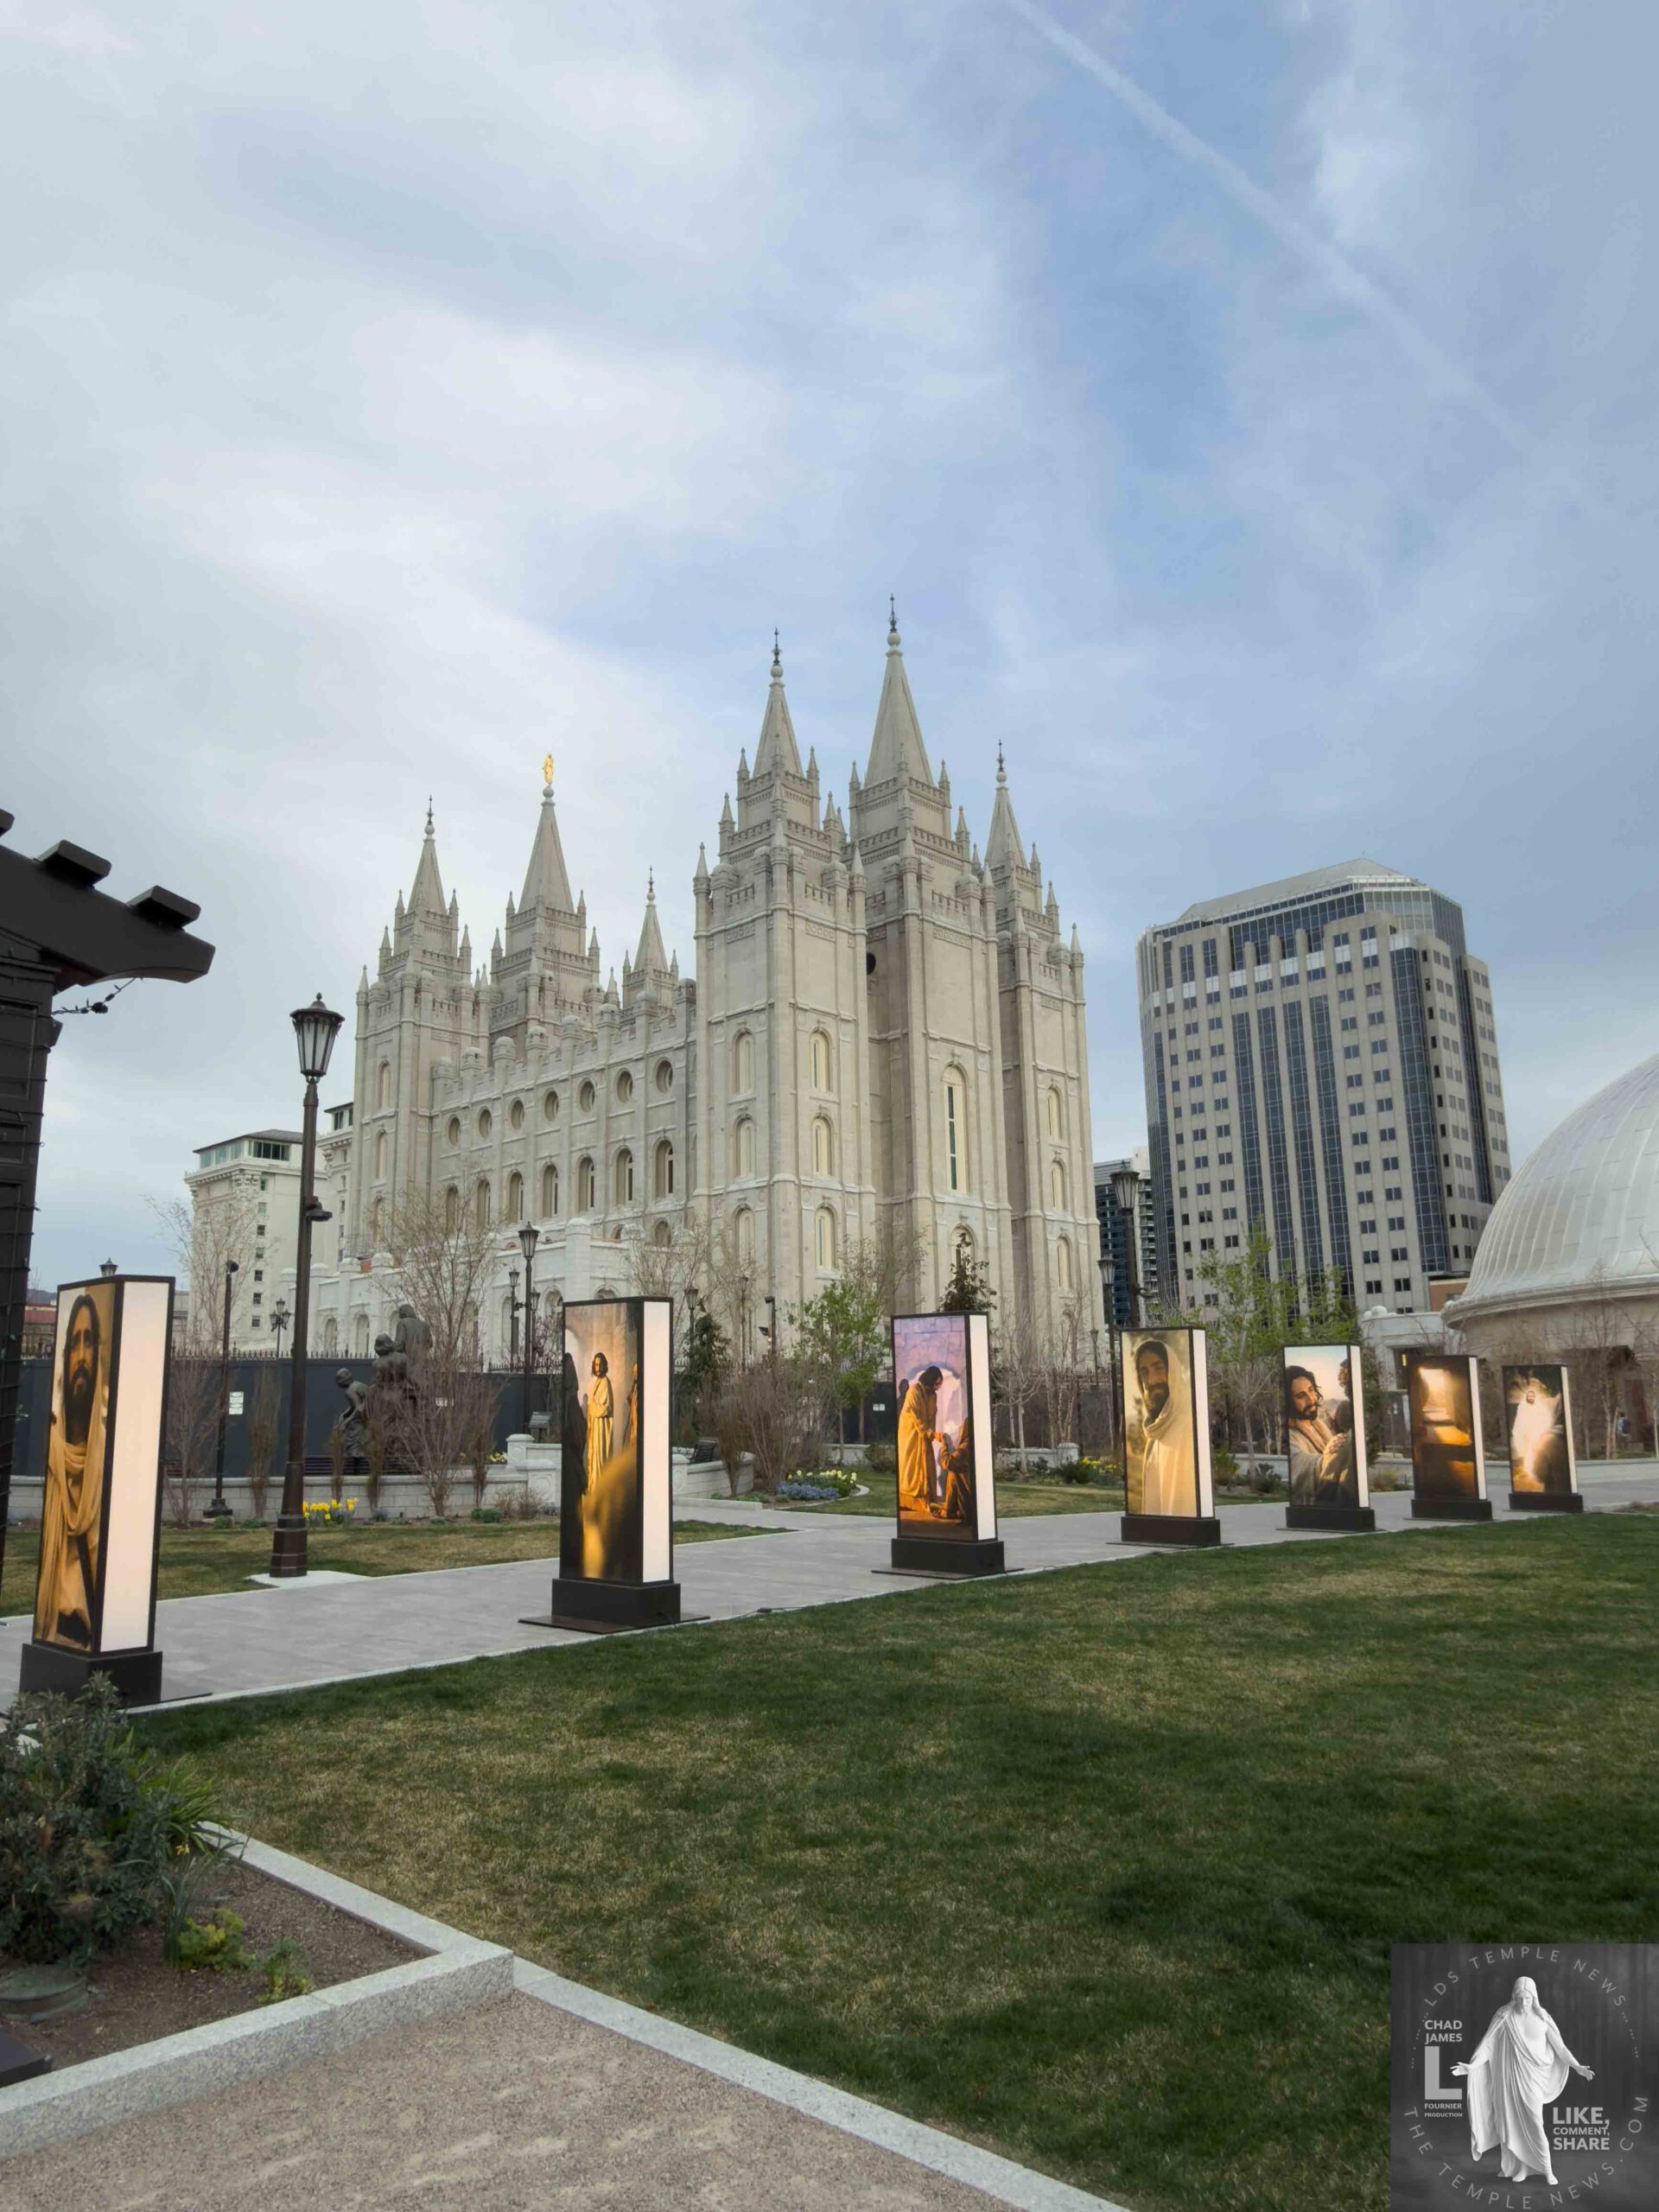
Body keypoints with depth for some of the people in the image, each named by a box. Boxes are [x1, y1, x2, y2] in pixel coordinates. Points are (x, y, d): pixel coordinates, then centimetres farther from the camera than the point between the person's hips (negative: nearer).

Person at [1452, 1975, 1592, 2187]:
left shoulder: (1542, 2018, -2)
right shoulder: (1505, 2016, -6)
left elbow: (1560, 2046, 4)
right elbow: (1488, 2044, -7)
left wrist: (1577, 2067, -9)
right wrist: (1472, 2066, -16)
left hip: (1532, 2078, 0)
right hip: (1509, 2076, 0)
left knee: (1534, 2123, -3)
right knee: (1511, 2122, 5)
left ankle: (1546, 2170, 11)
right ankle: (1517, 2167, 19)